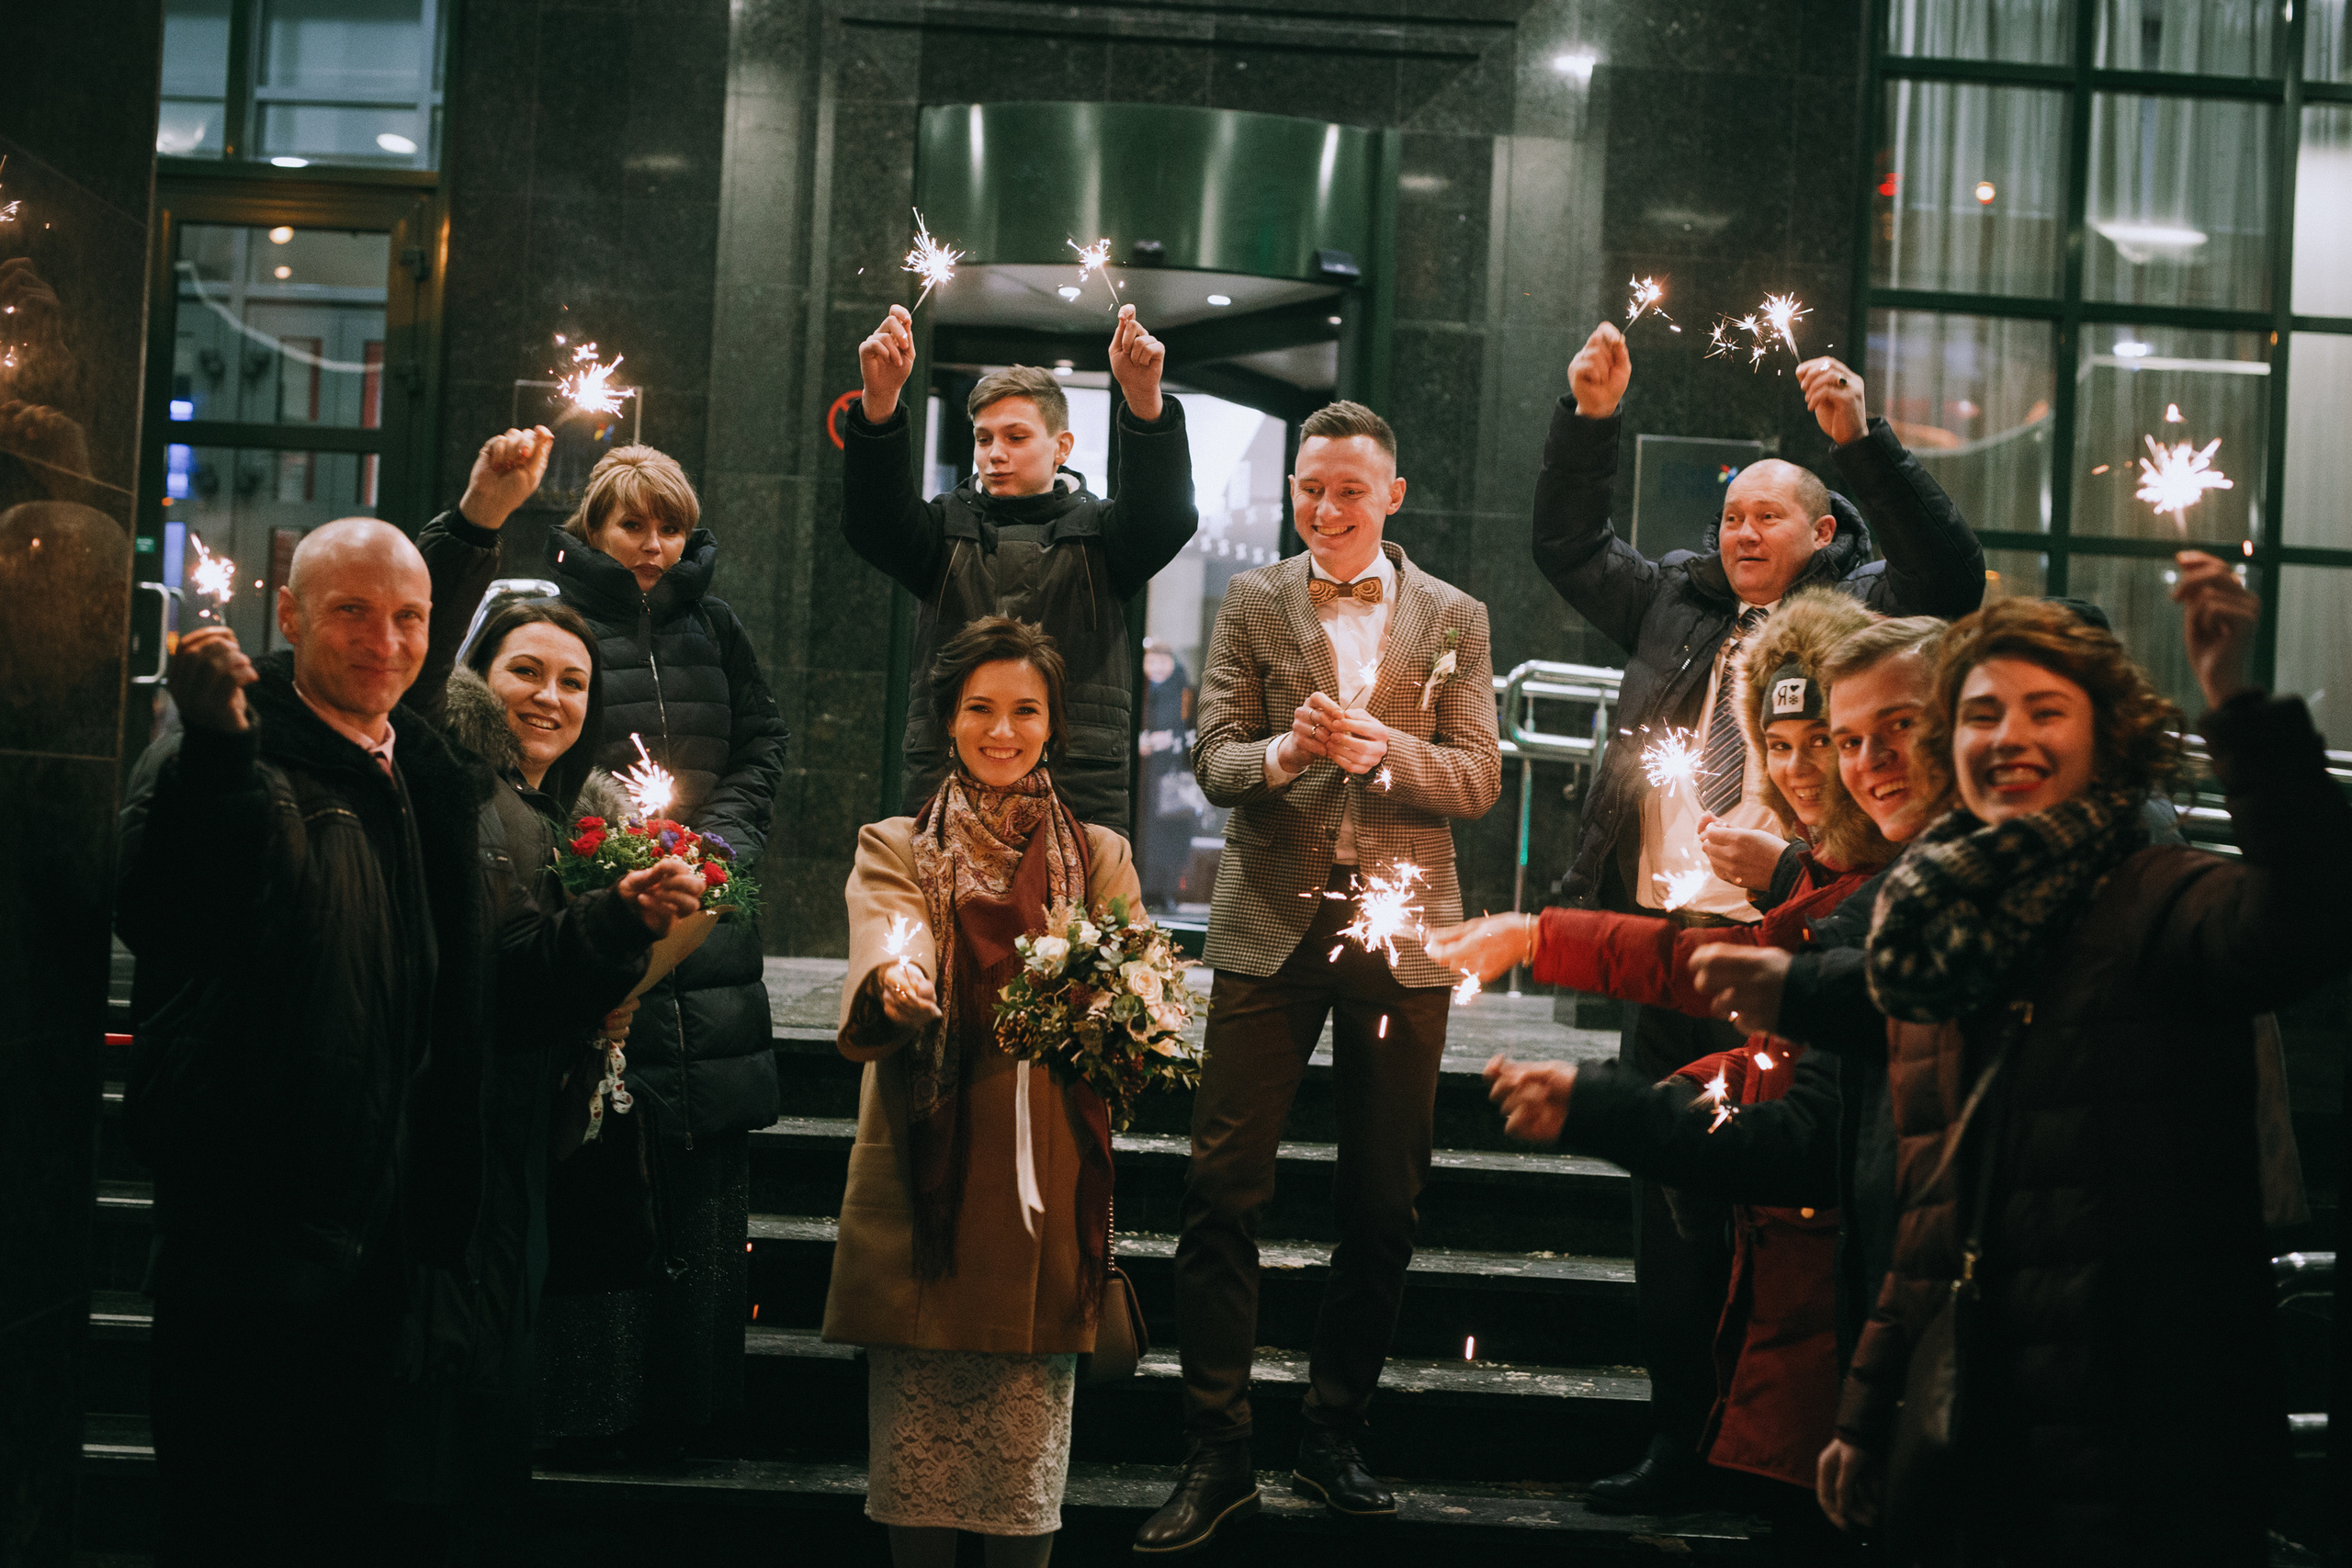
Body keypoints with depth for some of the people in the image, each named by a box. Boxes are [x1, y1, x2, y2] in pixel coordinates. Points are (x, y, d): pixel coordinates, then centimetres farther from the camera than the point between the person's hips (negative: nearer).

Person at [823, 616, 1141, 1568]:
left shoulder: (1098, 858, 14)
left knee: (1027, 1453, 1)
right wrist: (897, 983, -35)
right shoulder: (894, 848, 10)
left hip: (1046, 1195, 1)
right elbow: (883, 962, -11)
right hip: (921, 1198, -1)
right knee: (914, 1450, 1)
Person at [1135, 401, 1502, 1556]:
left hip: (1401, 931, 1)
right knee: (1221, 1190, -5)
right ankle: (1217, 1454, 3)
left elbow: (1478, 780, 0)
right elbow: (1213, 758, 0)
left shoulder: (1453, 619, 8)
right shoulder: (1251, 603, 8)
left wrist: (1383, 749, -18)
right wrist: (1285, 749, -22)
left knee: (1382, 1207, 6)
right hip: (1271, 927, -1)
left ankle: (1333, 1440, 20)